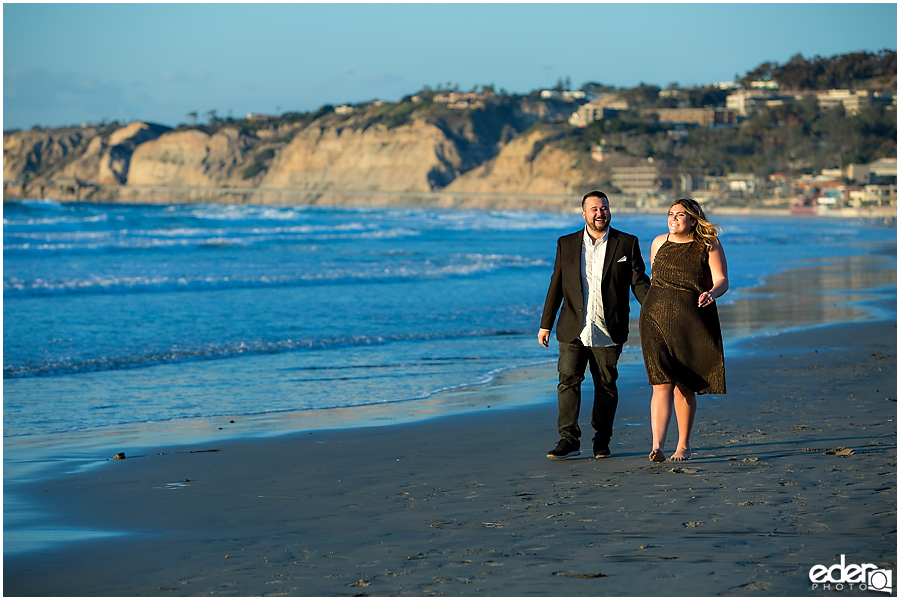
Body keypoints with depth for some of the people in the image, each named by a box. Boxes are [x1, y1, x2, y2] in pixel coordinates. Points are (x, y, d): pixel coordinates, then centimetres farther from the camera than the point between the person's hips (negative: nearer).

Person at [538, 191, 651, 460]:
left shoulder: (627, 244, 3)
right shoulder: (566, 244, 8)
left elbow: (639, 283, 2)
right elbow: (556, 286, 11)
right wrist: (545, 324, 10)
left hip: (607, 333, -1)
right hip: (573, 331, 1)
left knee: (606, 386, 6)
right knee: (568, 381, -6)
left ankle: (602, 442, 15)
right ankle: (569, 440, -3)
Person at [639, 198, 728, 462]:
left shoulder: (709, 246, 1)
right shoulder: (659, 243, 10)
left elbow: (722, 281, -6)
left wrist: (712, 293, -29)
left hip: (692, 325, -1)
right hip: (657, 320, 1)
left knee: (684, 388, 6)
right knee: (662, 384, -13)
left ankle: (684, 445, 22)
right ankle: (657, 446, -22)